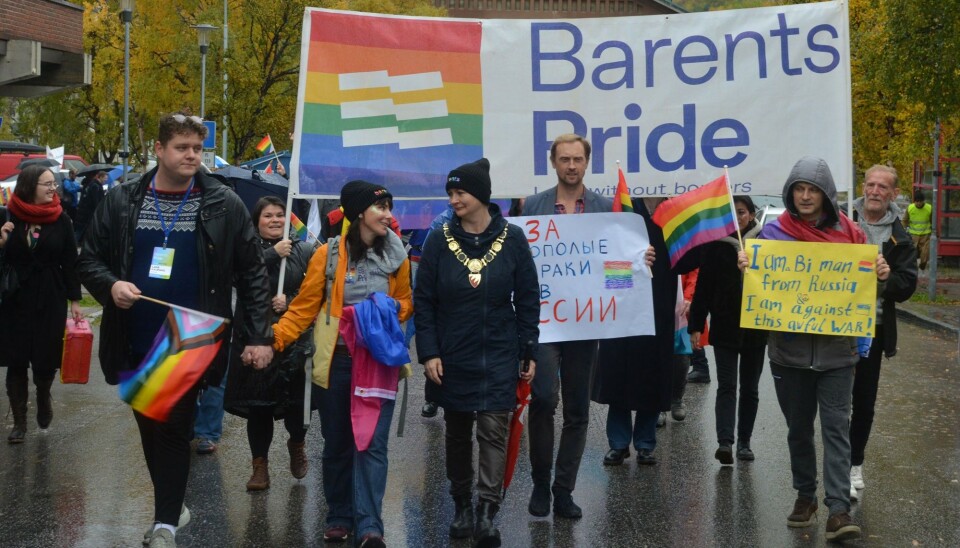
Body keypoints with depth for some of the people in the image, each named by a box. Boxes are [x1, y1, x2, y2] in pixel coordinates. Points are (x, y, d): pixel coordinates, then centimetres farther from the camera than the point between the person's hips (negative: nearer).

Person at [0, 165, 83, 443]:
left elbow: (70, 262, 2)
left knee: (46, 358, 3)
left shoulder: (61, 221, -2)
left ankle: (43, 396, 36)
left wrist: (74, 300, 1)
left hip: (50, 300, 0)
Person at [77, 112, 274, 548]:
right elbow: (89, 260, 9)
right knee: (149, 429, 14)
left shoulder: (223, 206, -2)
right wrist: (111, 285, -13)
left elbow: (252, 274, 0)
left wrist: (258, 337, -6)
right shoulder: (121, 202, 2)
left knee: (174, 430, -2)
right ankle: (172, 505, 32)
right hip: (133, 345, 3)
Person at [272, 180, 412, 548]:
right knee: (337, 443, 9)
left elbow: (407, 302, 15)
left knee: (372, 443, -6)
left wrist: (396, 308, -8)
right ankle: (339, 518, 22)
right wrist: (273, 336, -15)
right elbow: (304, 306, -2)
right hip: (338, 360, 0)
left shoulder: (396, 256, 3)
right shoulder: (329, 254, -4)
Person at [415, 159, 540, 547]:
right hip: (453, 356, 2)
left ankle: (486, 514, -10)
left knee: (493, 430, -9)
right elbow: (423, 300, 0)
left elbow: (528, 298, 1)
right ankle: (461, 507, 23)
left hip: (498, 355, -1)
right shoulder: (439, 240, -2)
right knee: (457, 432, 10)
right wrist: (428, 353, -7)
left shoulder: (512, 238, -3)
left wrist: (529, 352, -2)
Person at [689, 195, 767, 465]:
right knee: (726, 386, -7)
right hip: (724, 328, -1)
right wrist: (695, 326, -1)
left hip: (755, 328, 1)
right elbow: (703, 289, 2)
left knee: (749, 388, 10)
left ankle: (744, 441, 19)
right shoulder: (714, 245, 0)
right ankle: (725, 441, -14)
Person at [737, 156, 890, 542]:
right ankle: (805, 495, 27)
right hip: (788, 347, 1)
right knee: (798, 428, 12)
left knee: (836, 427, -6)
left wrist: (880, 274, -12)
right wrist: (745, 267, -18)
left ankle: (839, 509, -8)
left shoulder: (848, 233, 1)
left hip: (836, 348, -1)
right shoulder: (775, 231, 1)